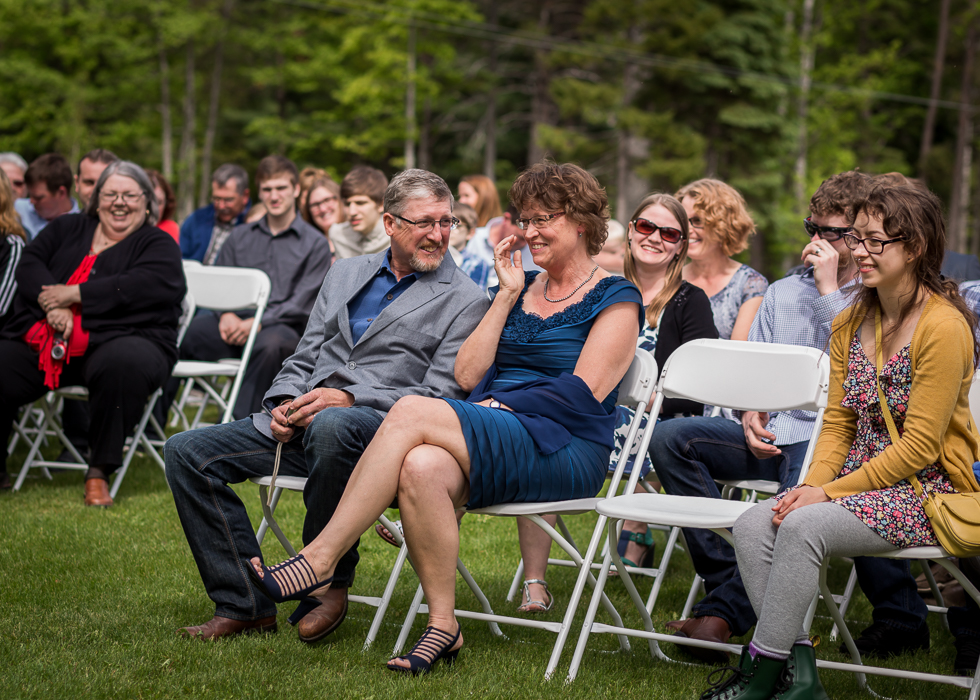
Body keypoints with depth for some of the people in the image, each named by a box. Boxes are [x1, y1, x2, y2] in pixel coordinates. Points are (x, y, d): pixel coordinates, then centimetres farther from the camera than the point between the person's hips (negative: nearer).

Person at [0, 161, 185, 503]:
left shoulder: (158, 245, 10)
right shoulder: (67, 228, 24)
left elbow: (146, 286, -10)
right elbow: (30, 263, 10)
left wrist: (72, 294, -11)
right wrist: (52, 304, -11)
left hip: (116, 339, -4)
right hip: (41, 341, 4)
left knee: (123, 364, -39)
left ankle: (98, 475, -24)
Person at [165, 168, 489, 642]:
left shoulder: (465, 301, 2)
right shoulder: (345, 274, 20)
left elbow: (439, 397, -8)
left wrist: (349, 398, -18)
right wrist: (286, 403, -2)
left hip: (380, 429, -6)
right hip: (302, 423, 6)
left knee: (330, 427, -41)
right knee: (186, 452, -9)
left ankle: (331, 583, -20)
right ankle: (245, 606, -7)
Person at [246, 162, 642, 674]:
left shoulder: (614, 299, 4)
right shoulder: (521, 287, 23)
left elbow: (586, 392, -8)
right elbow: (467, 374, 12)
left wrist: (501, 405, -12)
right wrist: (508, 294, 8)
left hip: (566, 451, -5)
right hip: (494, 448, 6)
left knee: (411, 411, -27)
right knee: (422, 468, -33)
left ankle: (320, 558, -25)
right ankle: (442, 626, -25)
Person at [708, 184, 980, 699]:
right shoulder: (851, 323, 10)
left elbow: (919, 446, -17)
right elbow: (838, 423, 10)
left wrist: (831, 492, -18)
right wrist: (813, 484, -9)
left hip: (925, 492, -7)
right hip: (862, 480, 7)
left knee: (802, 526, -29)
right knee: (752, 524, -17)